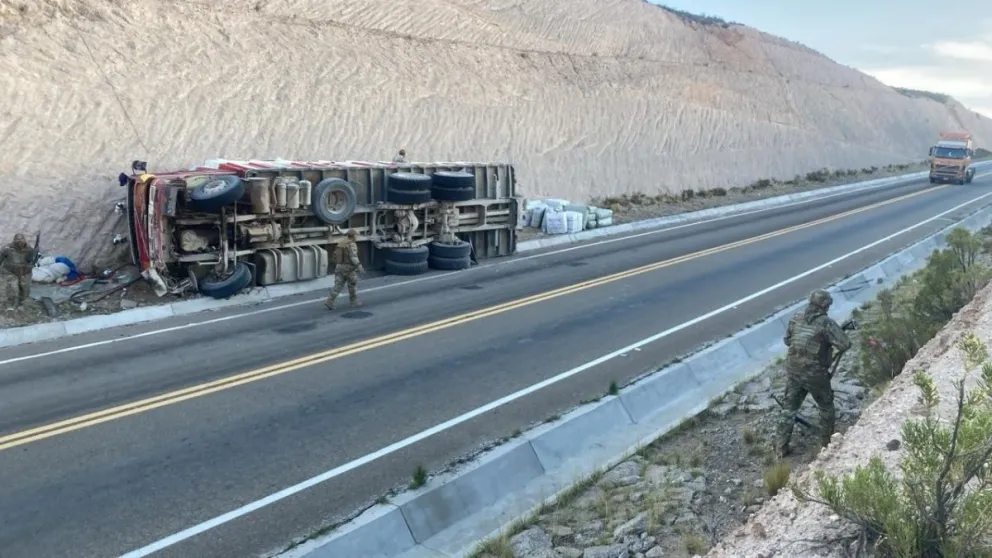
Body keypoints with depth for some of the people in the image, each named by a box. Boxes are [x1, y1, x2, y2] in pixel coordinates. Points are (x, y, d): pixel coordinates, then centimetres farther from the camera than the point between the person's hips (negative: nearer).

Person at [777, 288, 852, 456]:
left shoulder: (796, 318, 3)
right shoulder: (827, 322, -13)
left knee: (789, 408, 15)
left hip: (793, 370, 4)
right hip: (814, 373, -4)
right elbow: (845, 345, -15)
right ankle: (827, 441, 33)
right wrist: (831, 340, 4)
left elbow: (787, 340, 14)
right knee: (826, 407, 20)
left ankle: (782, 446, 17)